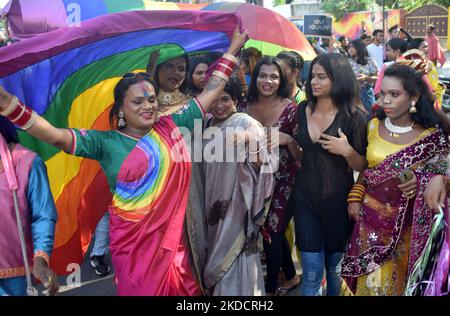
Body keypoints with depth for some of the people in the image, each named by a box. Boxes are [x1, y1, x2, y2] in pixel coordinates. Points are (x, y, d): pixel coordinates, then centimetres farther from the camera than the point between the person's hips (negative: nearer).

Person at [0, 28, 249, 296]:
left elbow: (212, 90, 9)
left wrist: (233, 50, 13)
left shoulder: (173, 127, 3)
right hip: (134, 246, -3)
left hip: (173, 240, 3)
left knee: (184, 290, 11)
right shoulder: (107, 143, -6)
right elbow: (56, 136, -16)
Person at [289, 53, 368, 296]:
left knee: (335, 267, 15)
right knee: (311, 271, 3)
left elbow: (363, 166, -8)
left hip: (337, 200, -2)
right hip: (305, 197, 3)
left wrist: (347, 151, -24)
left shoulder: (354, 116, -11)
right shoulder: (302, 109, 1)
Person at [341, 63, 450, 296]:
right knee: (372, 284, 6)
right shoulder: (373, 126, 0)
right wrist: (355, 197, 3)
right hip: (371, 219, 2)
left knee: (401, 283, 10)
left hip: (409, 224, -2)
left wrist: (420, 183, -23)